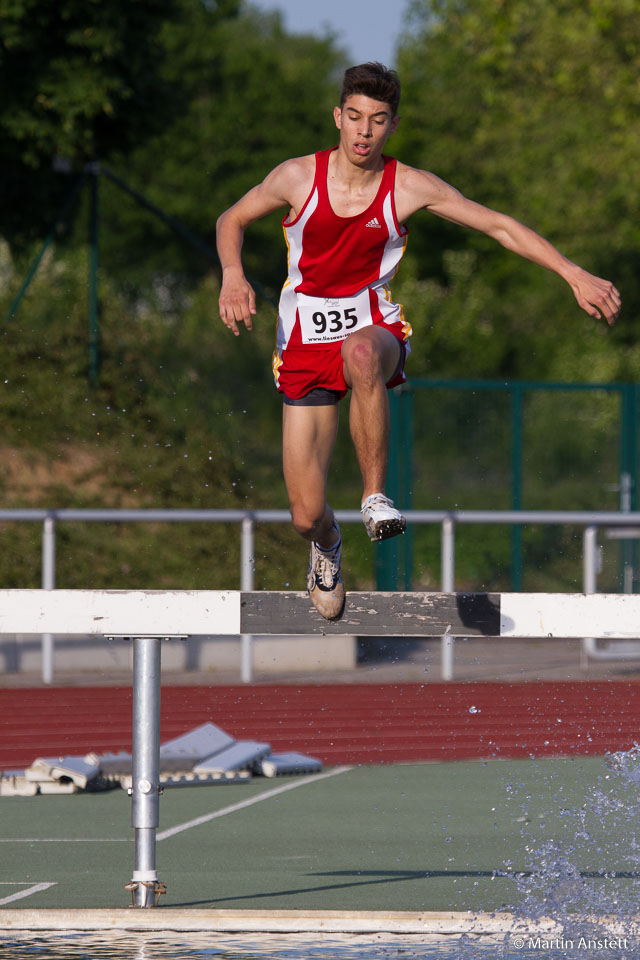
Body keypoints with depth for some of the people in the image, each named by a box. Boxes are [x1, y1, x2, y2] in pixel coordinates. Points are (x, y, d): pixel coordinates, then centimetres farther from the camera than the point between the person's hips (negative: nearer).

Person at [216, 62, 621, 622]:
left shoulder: (410, 188, -7)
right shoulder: (299, 177, -6)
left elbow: (500, 227, -2)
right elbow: (232, 221, 10)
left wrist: (576, 276, -9)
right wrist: (233, 276, -11)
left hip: (375, 330, -1)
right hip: (305, 343, 1)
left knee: (360, 352, -44)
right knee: (307, 515, -4)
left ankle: (376, 495, -30)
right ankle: (327, 547, 37)